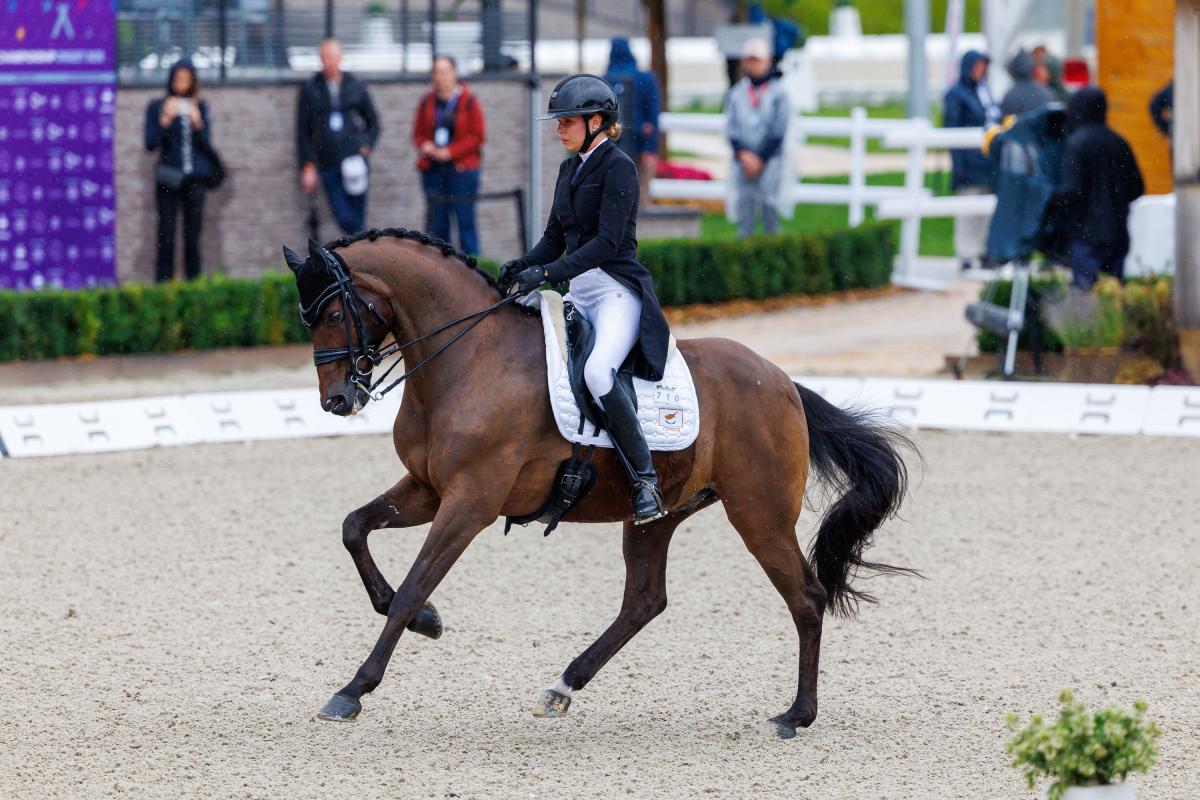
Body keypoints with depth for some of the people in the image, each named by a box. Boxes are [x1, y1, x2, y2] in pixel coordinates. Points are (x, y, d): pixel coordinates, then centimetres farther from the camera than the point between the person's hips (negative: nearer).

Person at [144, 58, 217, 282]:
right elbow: (150, 144, -2)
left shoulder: (200, 107, 11)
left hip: (195, 178, 2)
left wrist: (197, 123, -10)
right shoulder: (157, 108, 5)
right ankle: (163, 285, -8)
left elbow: (206, 144, 7)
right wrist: (165, 120, -14)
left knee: (193, 236, 2)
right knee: (166, 236, -7)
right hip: (169, 178, -2)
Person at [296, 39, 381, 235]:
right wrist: (308, 166, 1)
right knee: (344, 219, -7)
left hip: (354, 161, 0)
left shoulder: (357, 87, 7)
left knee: (357, 219, -1)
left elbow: (374, 123, 17)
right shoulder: (310, 89, 4)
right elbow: (302, 132, 6)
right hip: (327, 165, 0)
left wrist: (366, 147, 0)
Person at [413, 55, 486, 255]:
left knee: (465, 221, -5)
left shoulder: (469, 102, -1)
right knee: (437, 224, 3)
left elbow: (477, 136, -4)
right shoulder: (427, 102, 10)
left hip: (462, 168, -4)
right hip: (433, 169, 4)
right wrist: (424, 146, -7)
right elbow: (418, 132, 16)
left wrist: (450, 152, -12)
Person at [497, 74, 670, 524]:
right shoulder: (569, 169, 16)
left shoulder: (618, 167, -10)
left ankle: (645, 481, -27)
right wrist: (522, 268, -2)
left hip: (617, 290, -10)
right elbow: (556, 238, 18)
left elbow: (608, 240, -19)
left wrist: (547, 273, -26)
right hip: (579, 292, 10)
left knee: (598, 371, -34)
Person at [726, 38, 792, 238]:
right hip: (742, 160, 3)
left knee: (769, 205, -7)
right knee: (744, 205, -2)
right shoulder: (736, 93, 11)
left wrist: (760, 159, -9)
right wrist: (743, 154, -8)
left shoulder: (778, 93, 1)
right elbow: (731, 129, 6)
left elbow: (778, 132, -4)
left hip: (770, 160, -3)